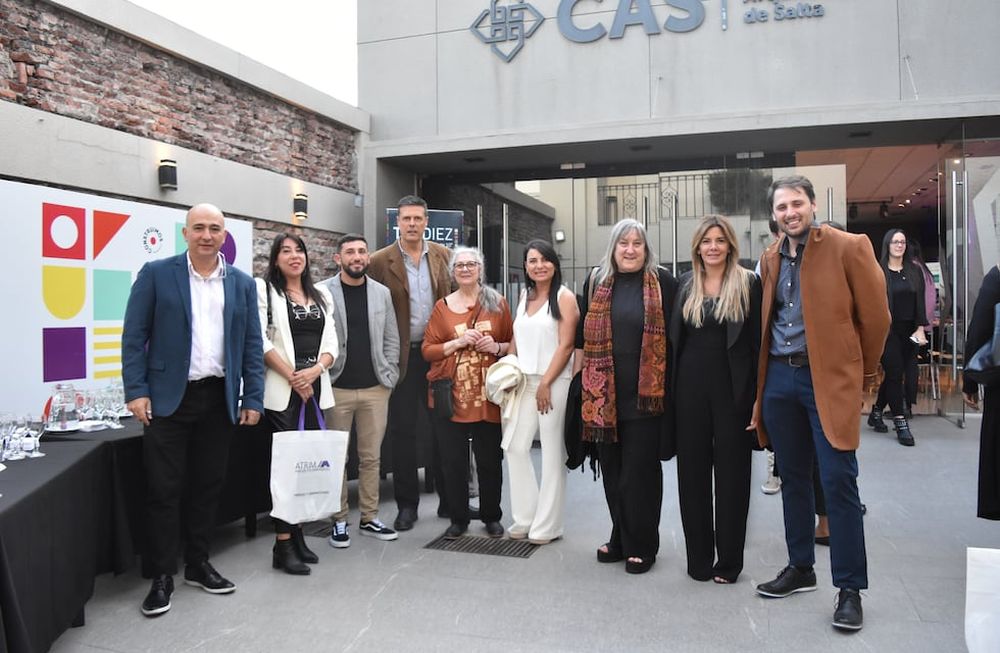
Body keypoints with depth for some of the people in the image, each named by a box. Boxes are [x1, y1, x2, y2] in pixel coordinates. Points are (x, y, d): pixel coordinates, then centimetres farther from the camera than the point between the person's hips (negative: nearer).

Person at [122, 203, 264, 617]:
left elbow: (252, 345, 7)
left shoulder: (242, 284, 7)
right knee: (164, 489, 2)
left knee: (208, 486, 12)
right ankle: (162, 576, 15)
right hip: (168, 397, -3)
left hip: (219, 398, 3)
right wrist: (136, 390, -10)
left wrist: (253, 398, 2)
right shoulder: (156, 274, -1)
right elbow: (134, 336, -2)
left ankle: (198, 564, 27)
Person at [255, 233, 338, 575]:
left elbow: (330, 343, 10)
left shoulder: (321, 295, 15)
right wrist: (292, 376, -12)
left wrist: (314, 371, -8)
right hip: (282, 390, -5)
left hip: (315, 388, 5)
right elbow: (261, 341, -9)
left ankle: (297, 534, 19)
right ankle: (283, 546, 2)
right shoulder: (264, 290, 0)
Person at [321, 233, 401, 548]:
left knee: (371, 456, 9)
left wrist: (389, 377, 2)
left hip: (375, 389, 3)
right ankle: (339, 521, 16)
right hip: (336, 389, -3)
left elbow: (391, 338, 10)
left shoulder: (382, 293, 8)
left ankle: (369, 519, 20)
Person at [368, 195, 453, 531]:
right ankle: (407, 504, 19)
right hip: (402, 356, -2)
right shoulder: (380, 261, -4)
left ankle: (450, 499, 22)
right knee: (402, 431, 6)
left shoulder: (443, 256, 5)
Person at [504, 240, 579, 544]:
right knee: (515, 447, 5)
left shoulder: (565, 297, -4)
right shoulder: (525, 296, 14)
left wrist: (545, 384, -13)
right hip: (523, 382, 6)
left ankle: (547, 525, 11)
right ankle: (524, 518, 18)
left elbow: (566, 345, -10)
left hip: (554, 382, -6)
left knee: (552, 452, 1)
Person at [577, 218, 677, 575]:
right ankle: (622, 539, 27)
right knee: (612, 469, 11)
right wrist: (583, 378, 10)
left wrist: (670, 383, -3)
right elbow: (583, 335, 14)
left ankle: (641, 546, 17)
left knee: (640, 470, 2)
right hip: (604, 392, 4)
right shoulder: (596, 282, 9)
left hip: (645, 393, -3)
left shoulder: (662, 282, -1)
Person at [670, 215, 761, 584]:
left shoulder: (748, 284, -1)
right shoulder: (685, 285, 9)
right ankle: (699, 557, 21)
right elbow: (674, 338, 10)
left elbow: (757, 341, -4)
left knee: (731, 472, 6)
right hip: (691, 387, 3)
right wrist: (671, 388, 3)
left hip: (732, 388, -3)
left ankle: (729, 560, 19)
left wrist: (756, 394, -9)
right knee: (692, 471, 8)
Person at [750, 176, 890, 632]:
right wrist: (762, 379, 11)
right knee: (792, 477, 13)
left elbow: (876, 316, -3)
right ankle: (800, 568, 27)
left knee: (838, 481, -4)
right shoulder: (770, 258, 11)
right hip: (779, 377, 5)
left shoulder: (849, 248, -6)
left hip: (828, 378, -5)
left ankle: (850, 588, 8)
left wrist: (861, 374, 5)